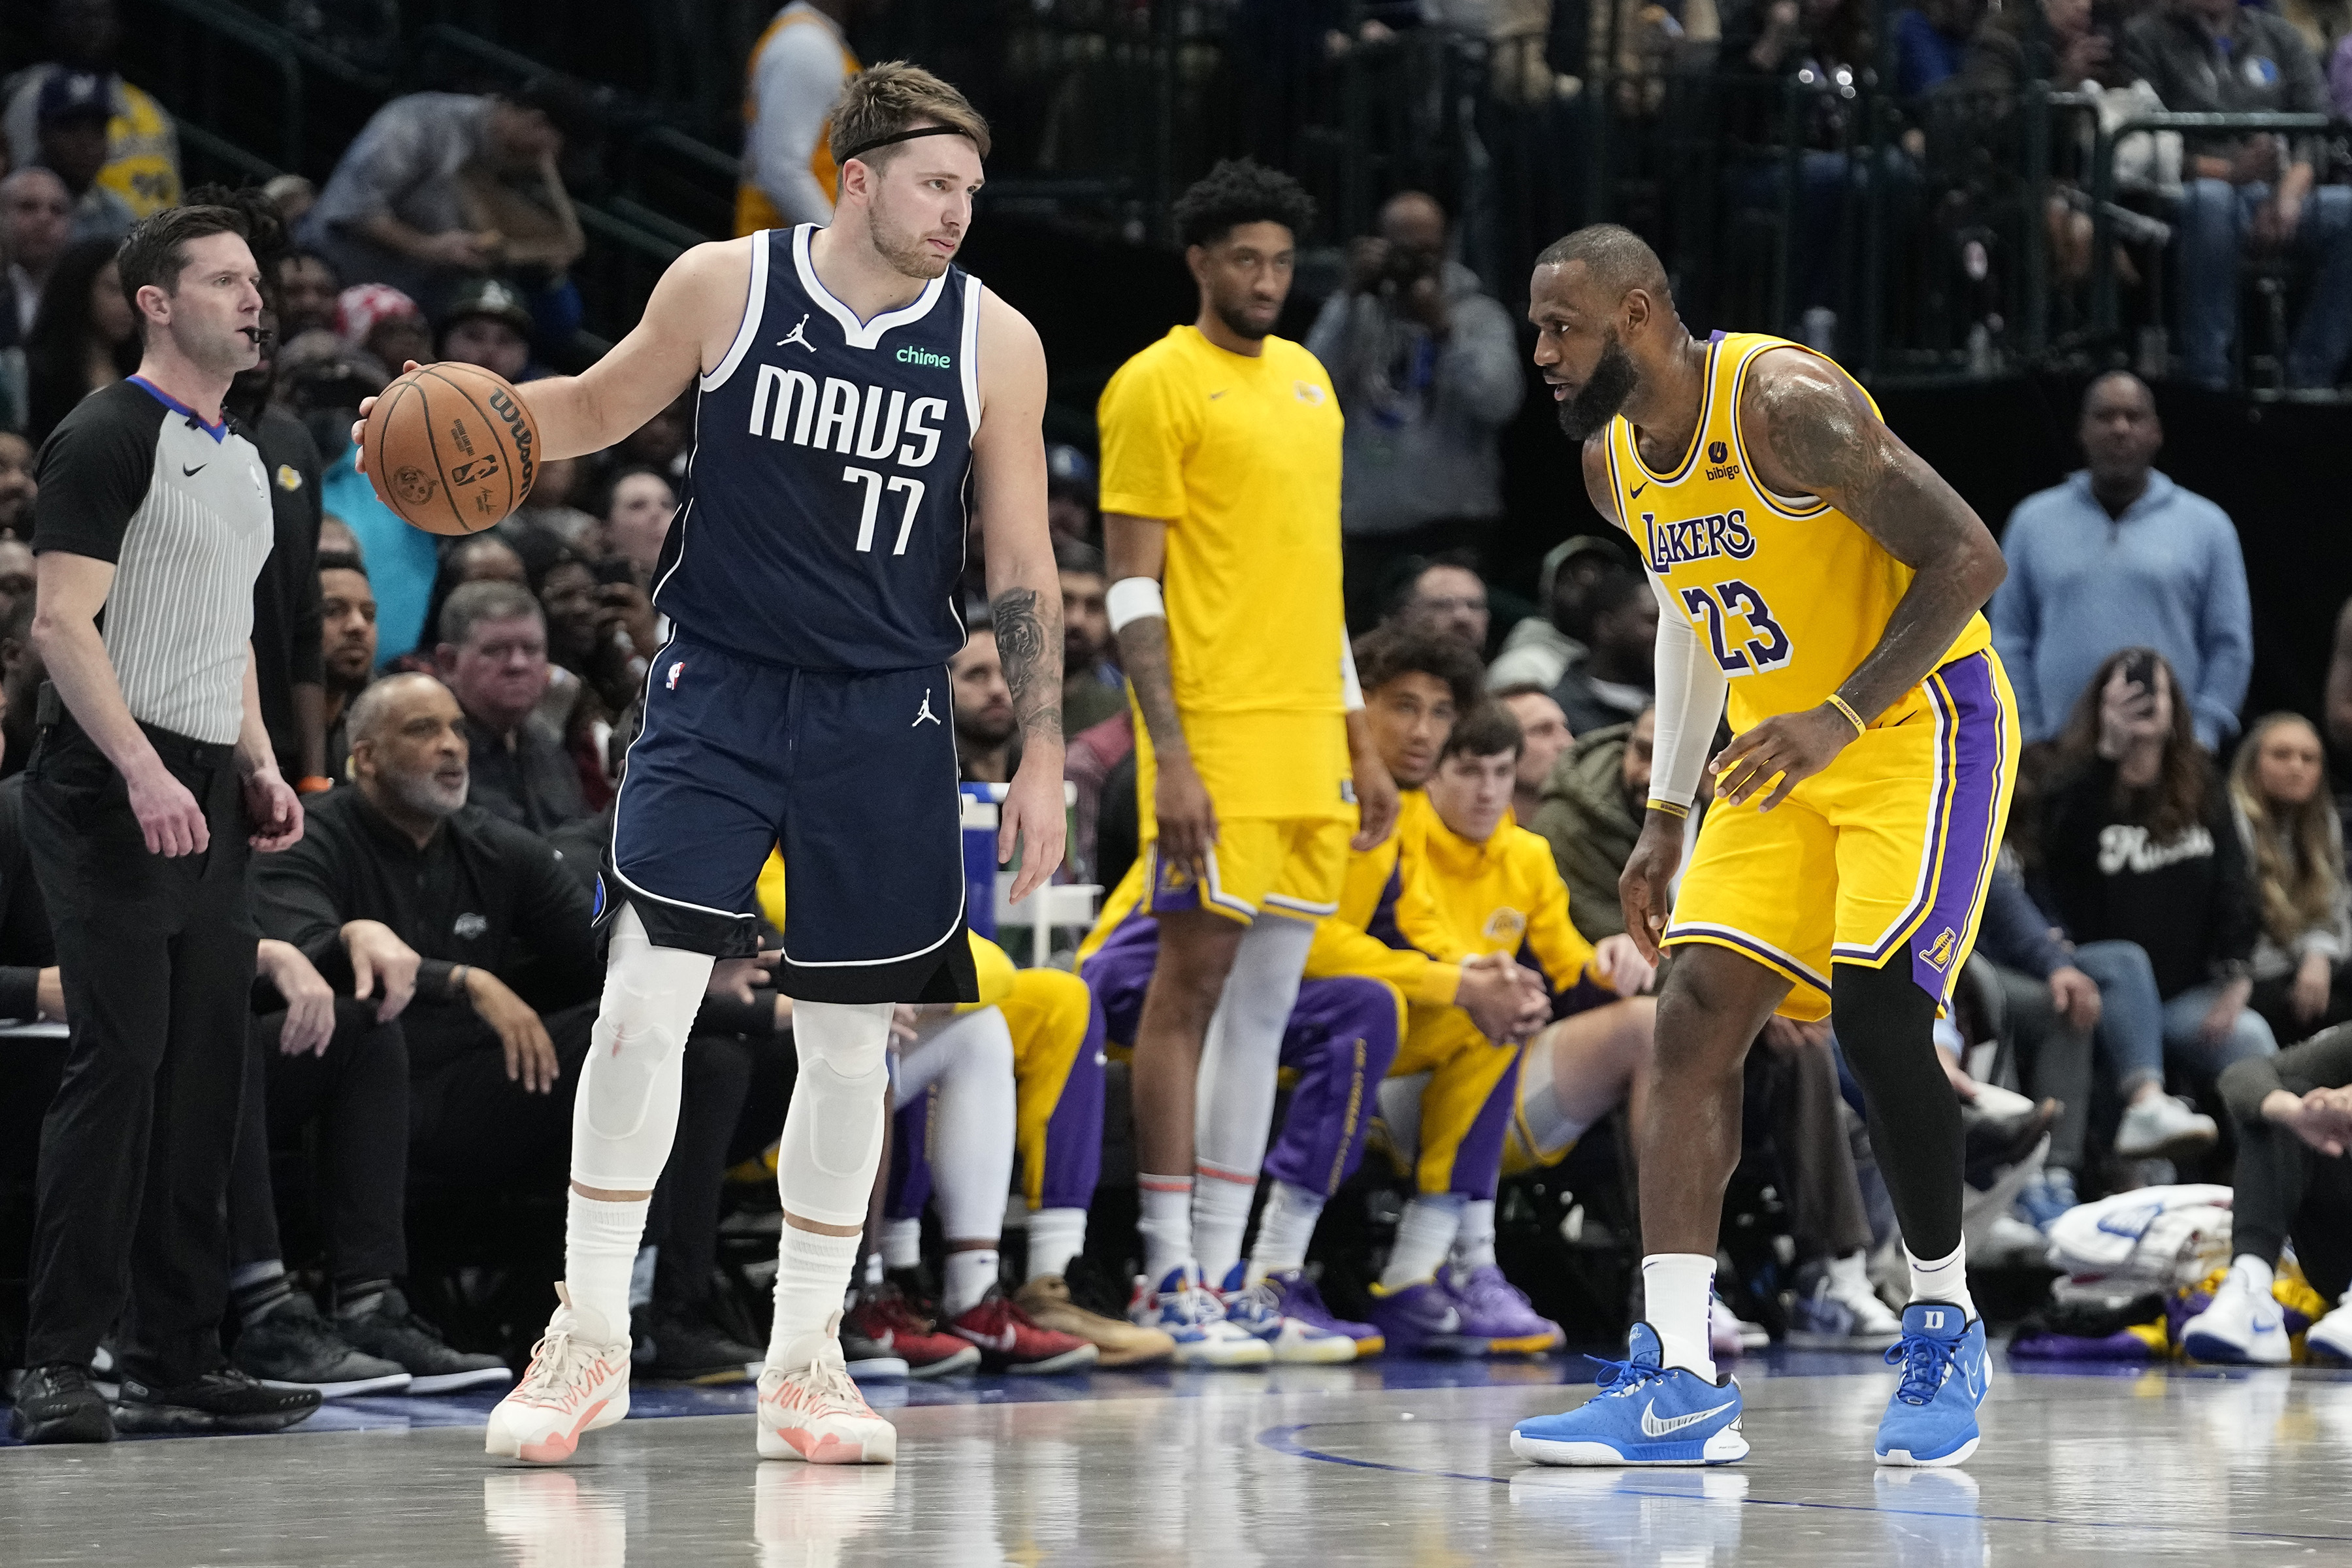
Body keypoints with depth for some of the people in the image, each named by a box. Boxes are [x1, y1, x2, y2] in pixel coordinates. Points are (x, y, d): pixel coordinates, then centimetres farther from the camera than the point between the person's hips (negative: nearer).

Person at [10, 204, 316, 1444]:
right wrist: (144, 772, -23)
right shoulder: (109, 437, -8)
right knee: (117, 1065, -12)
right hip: (114, 793, -9)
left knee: (203, 1075, 7)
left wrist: (257, 767, 14)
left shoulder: (240, 458, 20)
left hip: (206, 796, 9)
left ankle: (176, 1361, 12)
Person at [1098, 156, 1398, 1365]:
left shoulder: (1306, 380, 17)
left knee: (1269, 1003, 7)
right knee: (1191, 983, -6)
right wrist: (1168, 754, -17)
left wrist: (1359, 741, 19)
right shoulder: (1157, 385, -5)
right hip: (1215, 733, -7)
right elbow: (1133, 587, -9)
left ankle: (1223, 1268, 11)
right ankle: (1169, 1273, -3)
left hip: (1307, 737, 7)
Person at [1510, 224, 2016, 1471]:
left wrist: (1846, 717, -30)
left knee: (1875, 1002, -21)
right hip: (1781, 745, 8)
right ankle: (1676, 1380, -12)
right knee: (1697, 1014, -7)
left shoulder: (1785, 402, -22)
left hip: (1921, 722, -8)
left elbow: (1967, 556, -23)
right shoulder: (1616, 460, 4)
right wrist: (1666, 817, 16)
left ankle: (1946, 1324, 0)